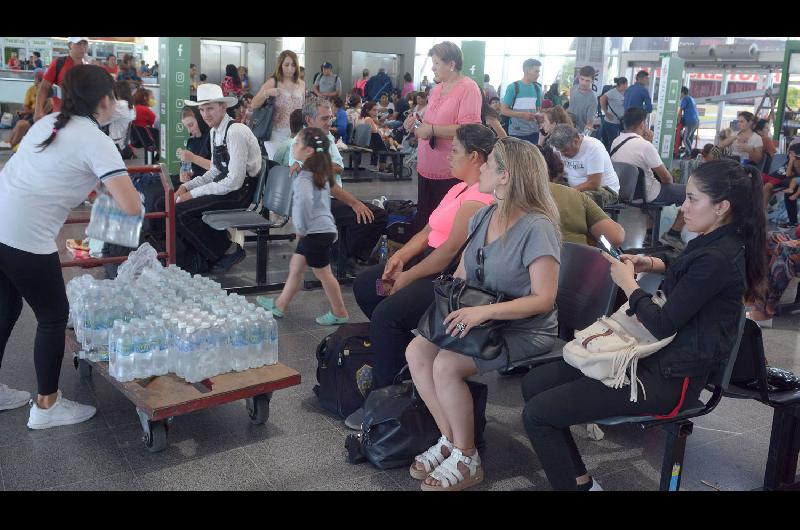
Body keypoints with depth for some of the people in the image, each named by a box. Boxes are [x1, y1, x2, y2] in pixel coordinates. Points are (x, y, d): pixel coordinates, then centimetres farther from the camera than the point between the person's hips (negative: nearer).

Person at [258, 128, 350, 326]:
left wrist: (301, 228, -24)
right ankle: (280, 305, 30)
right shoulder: (319, 172, 11)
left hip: (316, 232, -10)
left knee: (322, 272, 2)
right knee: (295, 267, 18)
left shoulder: (304, 177, -19)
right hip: (319, 229, 10)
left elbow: (305, 199, -38)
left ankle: (340, 313, 13)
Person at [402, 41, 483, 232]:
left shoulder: (468, 88, -11)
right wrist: (418, 123, 8)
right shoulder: (437, 89, 15)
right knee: (424, 220, 12)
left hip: (451, 173, -8)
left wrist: (432, 130, -20)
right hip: (427, 167, 8)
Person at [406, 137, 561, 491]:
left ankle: (466, 459, -5)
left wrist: (484, 311, -32)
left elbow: (544, 300, -24)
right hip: (479, 319, 8)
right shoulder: (482, 217, 5)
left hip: (526, 330, -7)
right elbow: (460, 276, 12)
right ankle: (450, 439, 3)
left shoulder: (537, 227, -20)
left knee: (446, 365, -26)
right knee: (416, 352, -12)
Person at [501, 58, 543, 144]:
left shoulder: (537, 88, 10)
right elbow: (503, 110, -8)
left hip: (533, 132, 5)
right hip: (516, 133, -5)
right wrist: (522, 114, -19)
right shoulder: (513, 87, -6)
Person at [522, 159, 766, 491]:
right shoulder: (717, 243, 7)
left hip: (669, 378, -10)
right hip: (660, 354, 10)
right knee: (533, 384, 5)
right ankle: (580, 481, 13)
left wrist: (627, 282, -5)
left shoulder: (717, 259, -22)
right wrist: (651, 264, 12)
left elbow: (663, 324, -21)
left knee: (537, 414, -16)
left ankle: (579, 483, 4)